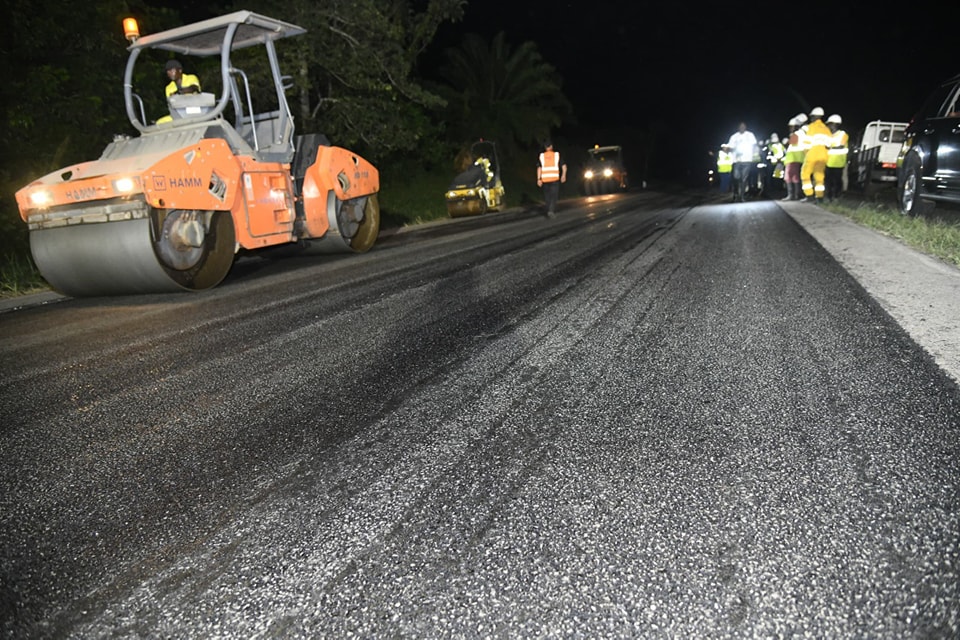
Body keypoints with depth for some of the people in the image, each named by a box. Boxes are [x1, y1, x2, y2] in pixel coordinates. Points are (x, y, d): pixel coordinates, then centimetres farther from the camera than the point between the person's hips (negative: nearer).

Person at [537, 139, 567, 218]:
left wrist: (539, 179, -6)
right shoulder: (557, 155, 4)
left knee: (547, 196, 14)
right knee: (554, 196, -1)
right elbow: (564, 166, 3)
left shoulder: (541, 156, 4)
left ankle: (552, 211, 21)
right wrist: (564, 175, 13)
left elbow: (539, 168, -5)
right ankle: (551, 211, -20)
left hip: (545, 179, 1)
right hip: (555, 178, -1)